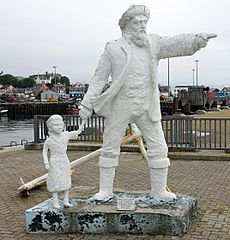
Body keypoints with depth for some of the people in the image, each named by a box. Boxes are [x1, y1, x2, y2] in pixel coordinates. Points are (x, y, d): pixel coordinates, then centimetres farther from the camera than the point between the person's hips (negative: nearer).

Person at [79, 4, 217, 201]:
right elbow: (100, 78, 1)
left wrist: (197, 39, -30)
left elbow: (175, 43, -11)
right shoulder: (113, 48, 0)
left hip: (148, 107, 2)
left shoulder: (153, 43, 5)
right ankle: (105, 190, 20)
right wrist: (88, 103, -3)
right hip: (120, 107, -2)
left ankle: (159, 190, 18)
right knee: (110, 148, 5)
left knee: (159, 148, 3)